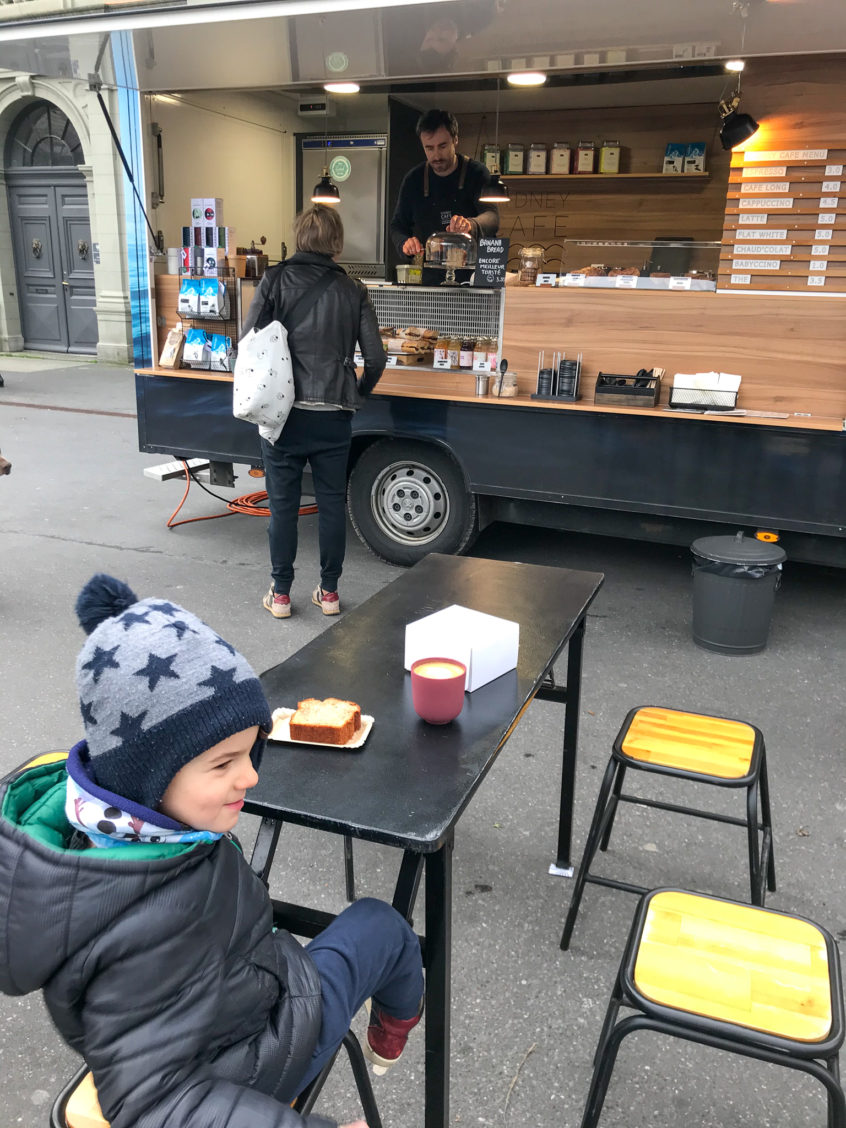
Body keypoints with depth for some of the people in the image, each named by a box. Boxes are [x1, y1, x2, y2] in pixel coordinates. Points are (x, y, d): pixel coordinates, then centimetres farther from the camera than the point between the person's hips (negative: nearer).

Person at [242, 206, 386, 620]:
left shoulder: (275, 281, -2)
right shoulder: (352, 290, 2)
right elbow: (375, 357, 0)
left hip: (284, 411, -1)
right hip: (333, 415, 1)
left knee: (282, 504, 9)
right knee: (332, 503, 12)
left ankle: (281, 594, 17)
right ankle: (329, 591, 20)